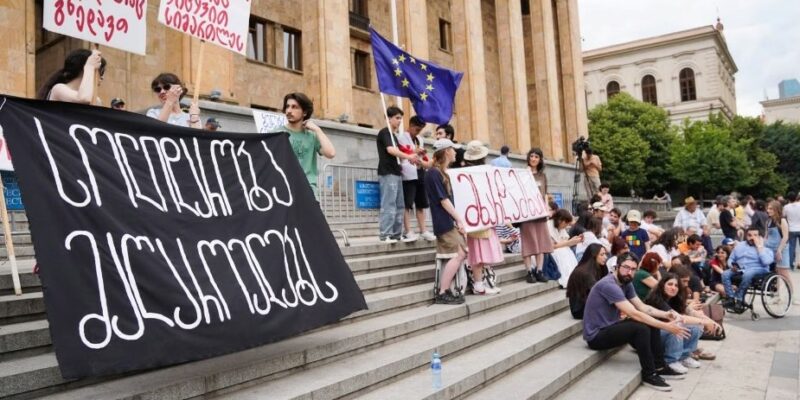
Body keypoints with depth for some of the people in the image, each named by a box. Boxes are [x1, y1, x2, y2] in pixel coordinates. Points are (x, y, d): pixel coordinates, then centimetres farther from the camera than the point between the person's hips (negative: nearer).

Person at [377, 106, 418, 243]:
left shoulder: (394, 135, 21)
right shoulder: (384, 133, -6)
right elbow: (390, 150, -21)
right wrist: (408, 157, -26)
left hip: (396, 173, 9)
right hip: (387, 173, -9)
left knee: (399, 205, 8)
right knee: (388, 205, -12)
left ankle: (396, 234, 12)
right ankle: (385, 235, -11)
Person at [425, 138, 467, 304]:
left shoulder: (441, 172, 17)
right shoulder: (433, 173, -13)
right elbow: (443, 200, -17)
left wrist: (456, 220, 12)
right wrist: (459, 219, -14)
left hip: (448, 221, 10)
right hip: (444, 222, -10)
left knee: (461, 254, 9)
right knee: (458, 255, -10)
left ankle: (445, 290, 14)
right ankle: (442, 294, -5)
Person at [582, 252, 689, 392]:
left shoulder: (626, 283, 5)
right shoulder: (609, 285, -25)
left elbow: (642, 307, 8)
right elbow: (634, 314, -28)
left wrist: (666, 314, -9)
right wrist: (666, 326, -25)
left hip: (610, 327, 10)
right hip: (596, 335, -10)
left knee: (652, 323, 3)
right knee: (642, 328, -26)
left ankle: (659, 367, 14)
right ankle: (649, 374, -9)